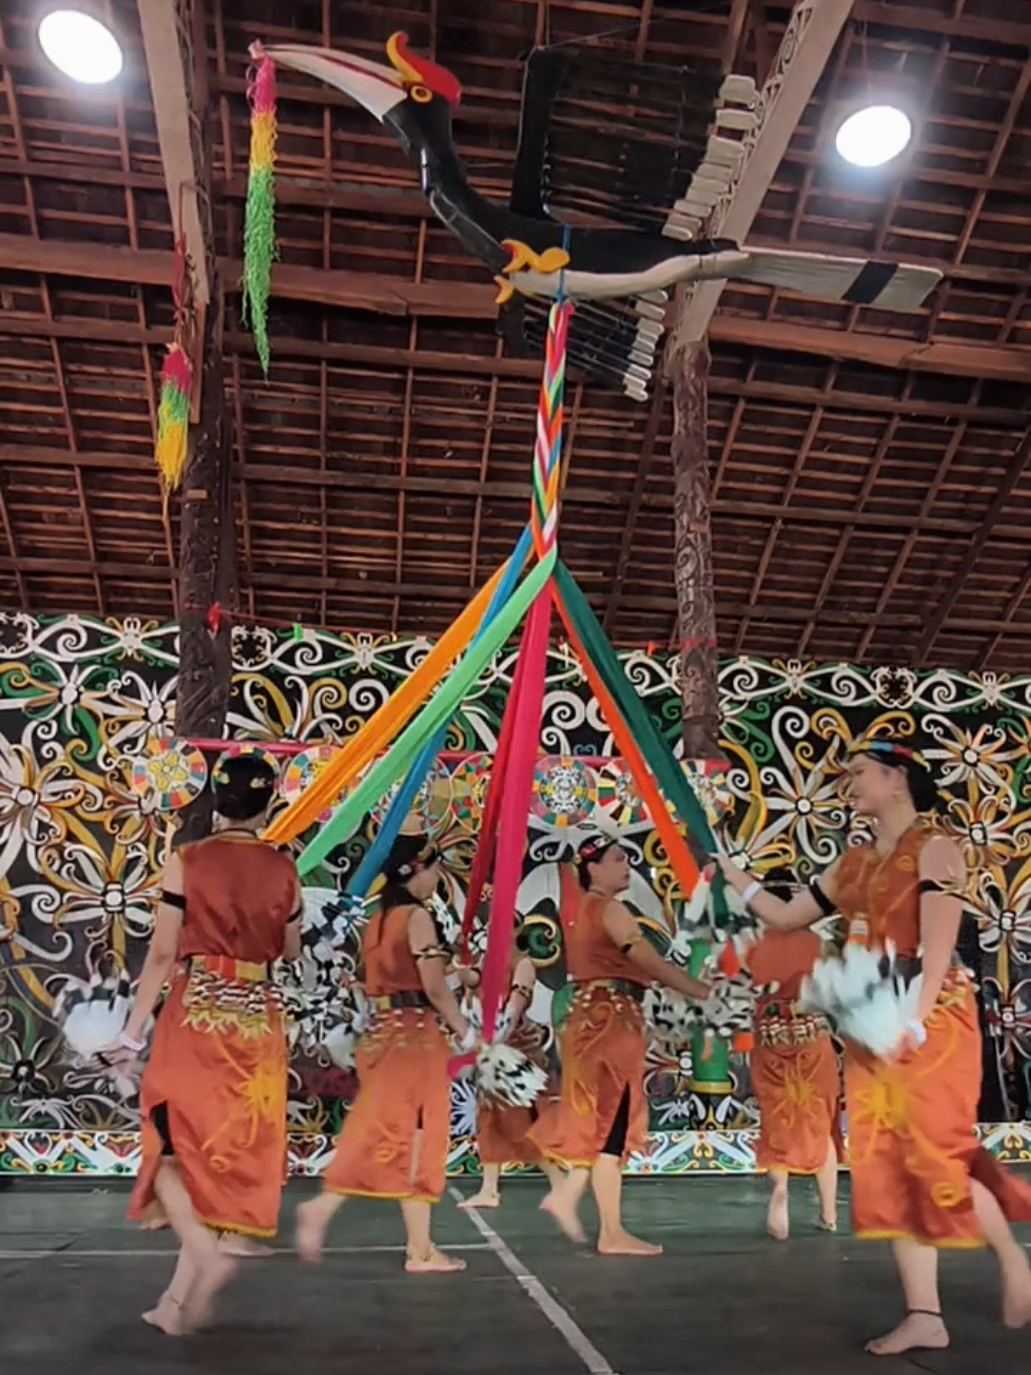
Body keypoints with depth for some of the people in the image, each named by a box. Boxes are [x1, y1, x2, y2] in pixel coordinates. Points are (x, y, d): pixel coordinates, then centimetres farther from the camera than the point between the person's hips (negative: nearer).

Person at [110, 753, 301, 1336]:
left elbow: (163, 953, -7)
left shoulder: (187, 862, -7)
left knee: (172, 1146, 11)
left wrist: (134, 1030, 0)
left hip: (195, 1016, -2)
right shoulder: (283, 868, 0)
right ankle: (180, 1297, 17)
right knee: (231, 1153, 12)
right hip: (259, 1021, 3)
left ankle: (207, 1256, -10)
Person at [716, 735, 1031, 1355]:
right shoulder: (854, 865, 14)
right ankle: (925, 1315, 12)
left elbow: (937, 950, -16)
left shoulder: (934, 849, -7)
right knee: (887, 1163, 4)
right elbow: (786, 916, 19)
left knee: (934, 1155, -7)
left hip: (931, 1021, -7)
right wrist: (730, 871, 16)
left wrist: (912, 1023, -24)